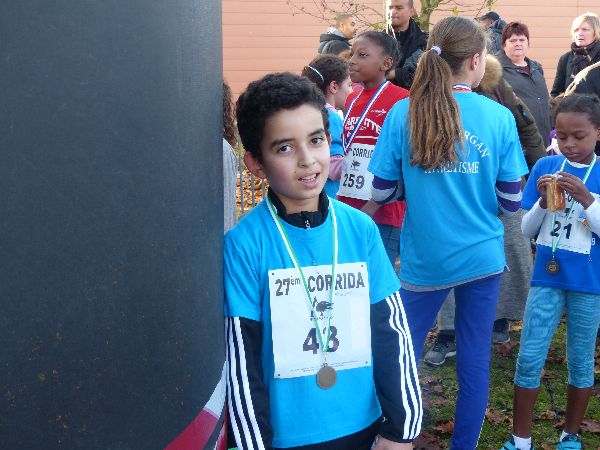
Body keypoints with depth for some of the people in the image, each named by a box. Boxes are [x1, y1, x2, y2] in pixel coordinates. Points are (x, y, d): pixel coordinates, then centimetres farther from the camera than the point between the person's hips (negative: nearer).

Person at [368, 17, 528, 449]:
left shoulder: (402, 114, -7)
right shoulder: (499, 116, -7)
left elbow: (382, 192, -3)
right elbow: (511, 201, -4)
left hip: (424, 260, 0)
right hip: (482, 258, 0)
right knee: (475, 362, 12)